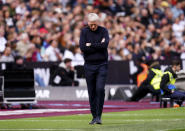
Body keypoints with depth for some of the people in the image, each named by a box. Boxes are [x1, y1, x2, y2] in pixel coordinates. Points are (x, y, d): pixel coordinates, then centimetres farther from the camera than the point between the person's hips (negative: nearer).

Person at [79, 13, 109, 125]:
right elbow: (82, 47, -9)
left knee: (100, 89, -15)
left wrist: (91, 45, -9)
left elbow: (105, 44, -14)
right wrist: (98, 45, -9)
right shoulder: (84, 31, 4)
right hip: (89, 65, 2)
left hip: (102, 65, -2)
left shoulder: (103, 31, 3)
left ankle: (99, 115, -8)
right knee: (92, 92, 4)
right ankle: (94, 116, 12)